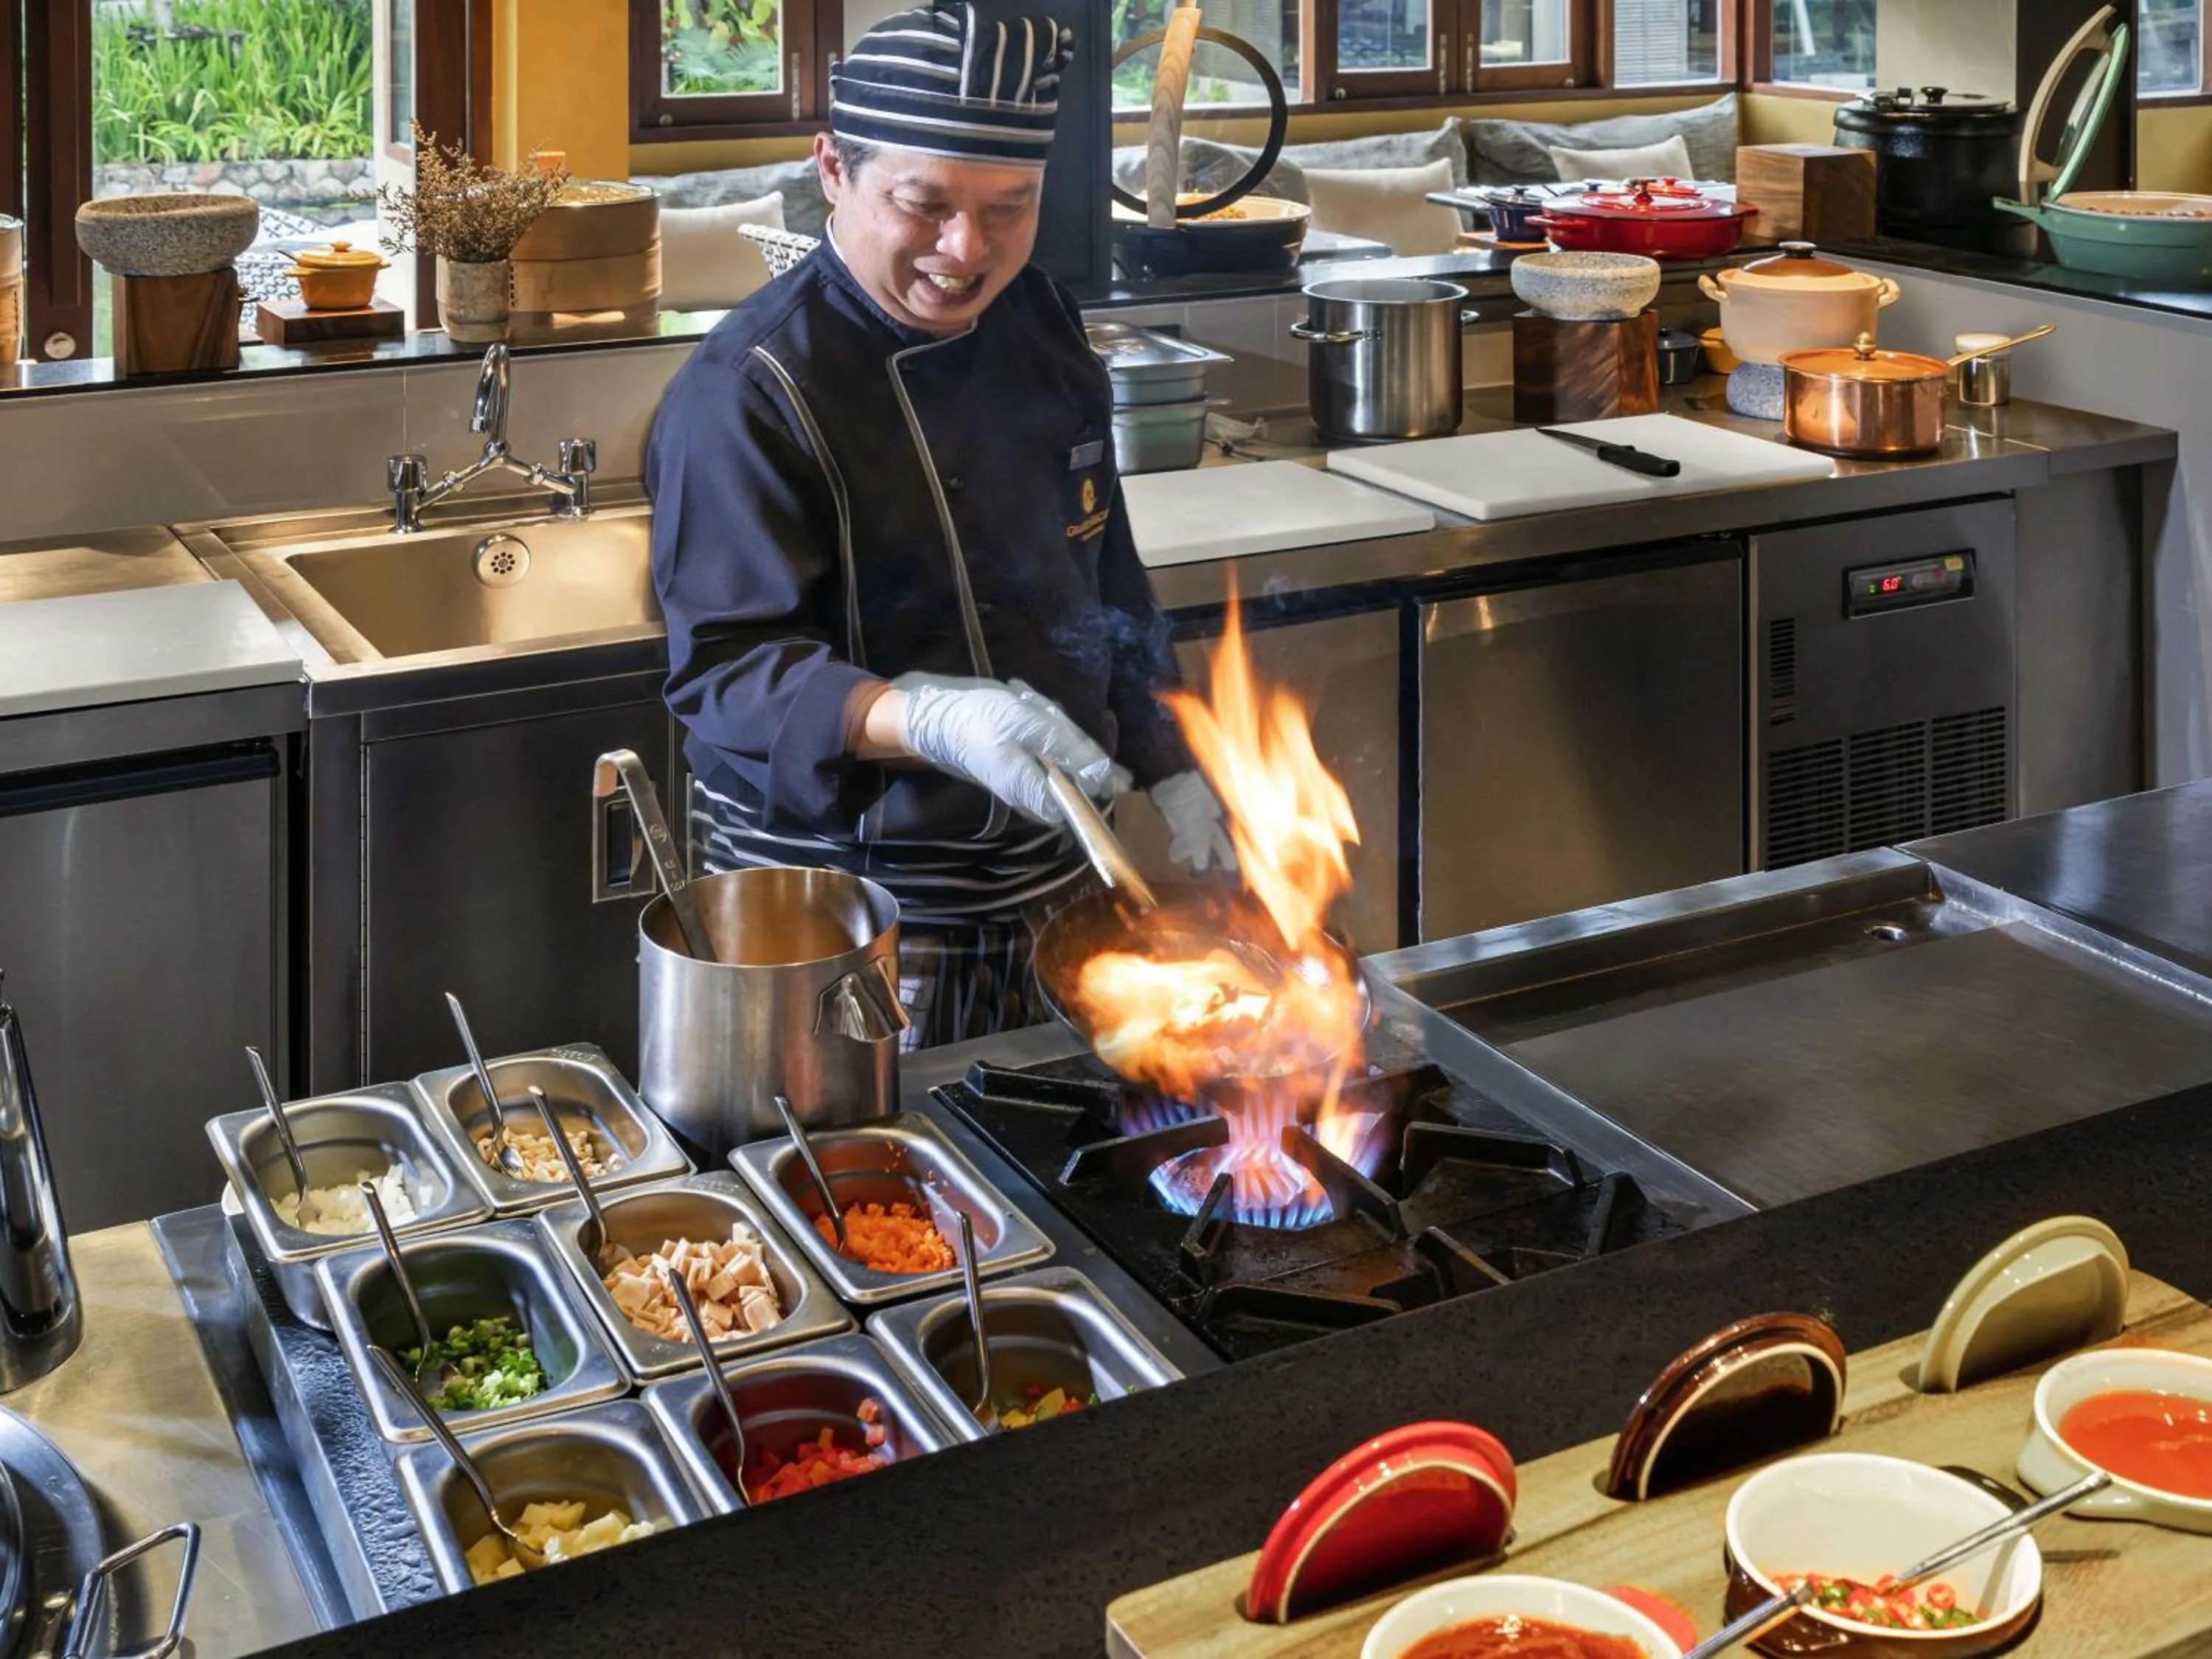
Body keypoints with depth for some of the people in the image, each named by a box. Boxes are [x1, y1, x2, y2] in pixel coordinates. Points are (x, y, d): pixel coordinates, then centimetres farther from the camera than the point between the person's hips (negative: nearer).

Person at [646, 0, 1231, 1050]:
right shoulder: (748, 392, -19)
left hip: (1050, 878, 7)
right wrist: (930, 721, -40)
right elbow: (726, 668, -24)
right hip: (843, 909, -6)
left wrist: (1168, 768, 15)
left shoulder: (1038, 331, 4)